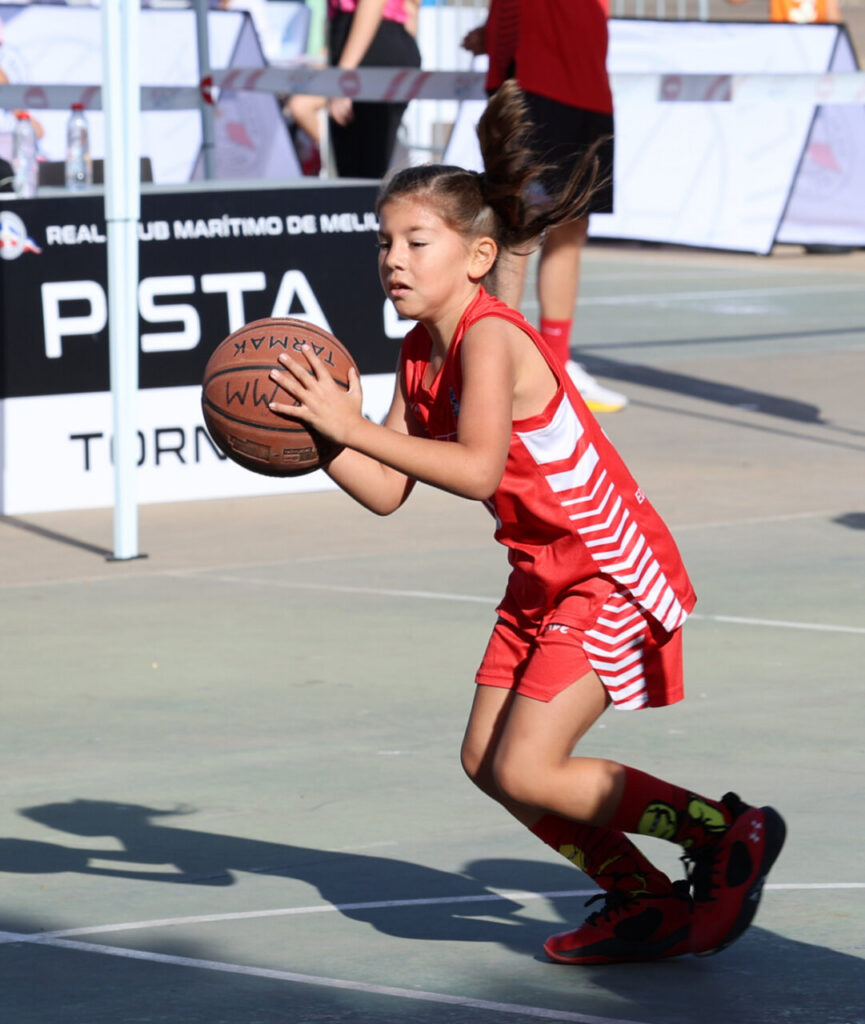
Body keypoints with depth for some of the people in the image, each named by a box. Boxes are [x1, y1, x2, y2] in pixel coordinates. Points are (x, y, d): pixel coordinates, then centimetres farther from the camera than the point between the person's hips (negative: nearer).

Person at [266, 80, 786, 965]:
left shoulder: (488, 338, -23)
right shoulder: (421, 354, 4)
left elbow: (478, 467, -39)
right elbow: (387, 492, 2)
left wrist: (353, 424, -38)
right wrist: (316, 431, -10)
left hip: (613, 575, -10)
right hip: (543, 579, 10)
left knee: (526, 773, -14)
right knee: (487, 763, 9)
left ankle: (729, 834, 2)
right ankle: (646, 903, 22)